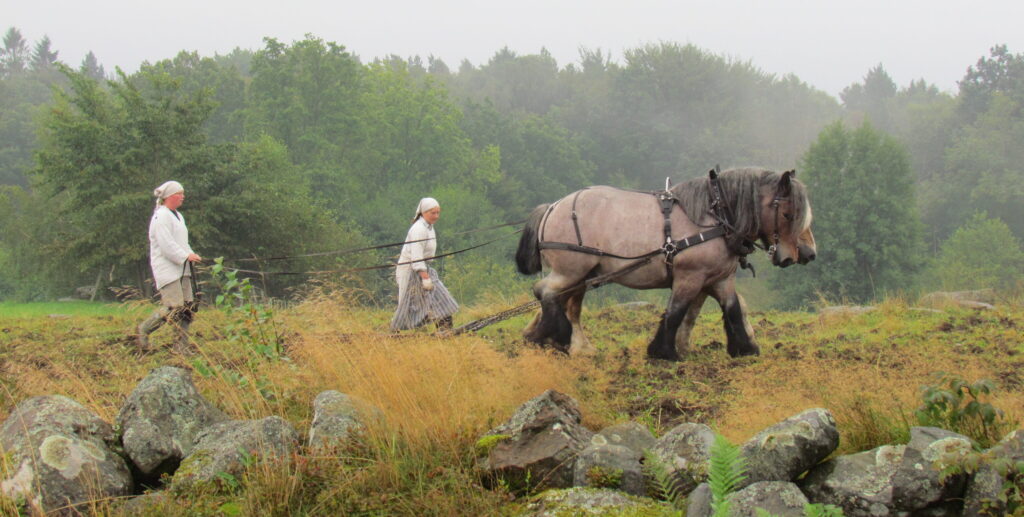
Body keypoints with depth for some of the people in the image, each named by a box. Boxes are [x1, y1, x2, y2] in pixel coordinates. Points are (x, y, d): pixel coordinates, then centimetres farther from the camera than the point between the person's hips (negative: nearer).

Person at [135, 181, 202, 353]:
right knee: (174, 307, -17)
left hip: (181, 269, 10)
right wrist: (186, 256, -20)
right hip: (166, 270, -10)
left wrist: (191, 255, 5)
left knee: (187, 309, 2)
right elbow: (166, 245, -19)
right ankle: (143, 330, 2)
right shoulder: (161, 217, -11)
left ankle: (181, 348, 6)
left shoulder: (178, 216, 20)